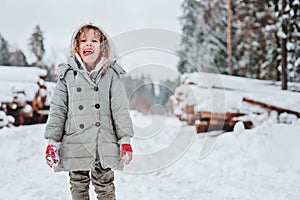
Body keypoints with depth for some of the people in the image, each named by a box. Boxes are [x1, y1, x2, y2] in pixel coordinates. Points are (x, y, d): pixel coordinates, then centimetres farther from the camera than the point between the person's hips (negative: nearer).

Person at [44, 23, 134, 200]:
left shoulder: (111, 74, 4)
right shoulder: (67, 75, 7)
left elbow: (121, 109, 2)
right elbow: (58, 110, 6)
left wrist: (125, 140, -3)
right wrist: (53, 141, 0)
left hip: (104, 144, -1)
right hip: (75, 144, 1)